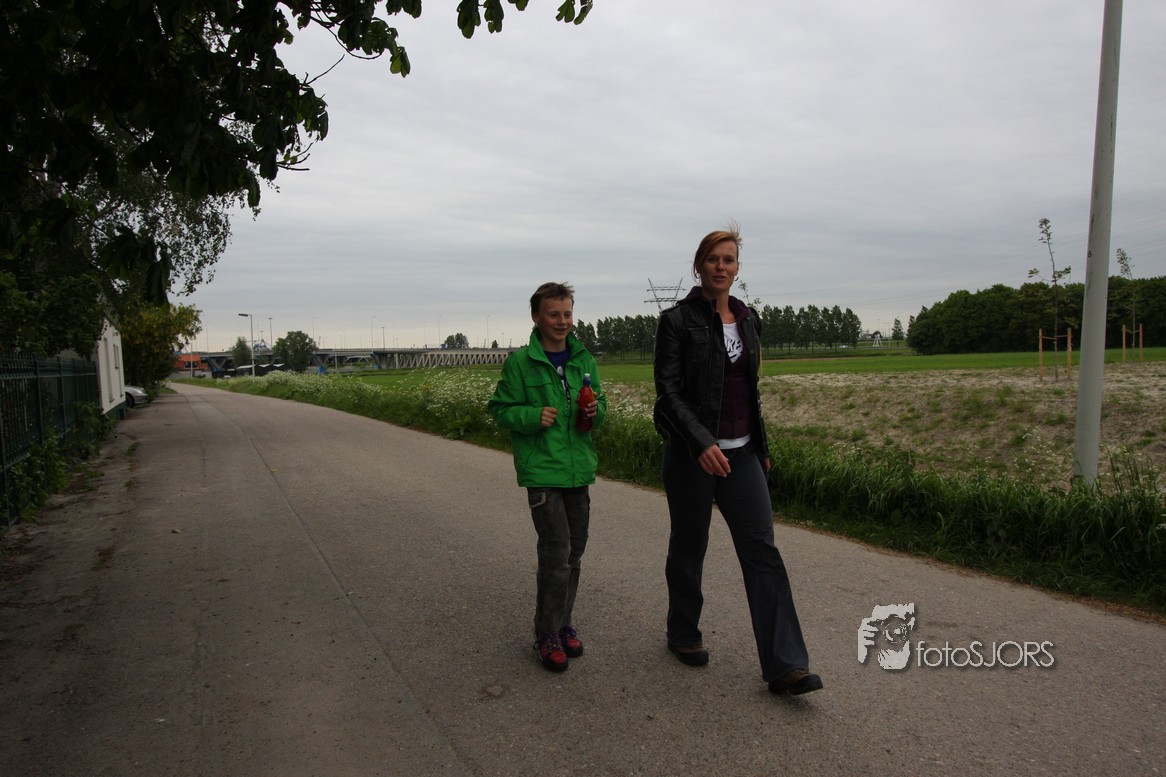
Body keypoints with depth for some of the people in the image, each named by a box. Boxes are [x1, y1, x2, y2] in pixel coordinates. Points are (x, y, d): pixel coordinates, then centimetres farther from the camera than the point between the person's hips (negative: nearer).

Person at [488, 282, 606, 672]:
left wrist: (596, 412, -7)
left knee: (573, 553, 13)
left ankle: (563, 625, 30)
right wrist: (533, 416, -19)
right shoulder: (520, 362, -6)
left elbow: (599, 405, 15)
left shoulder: (584, 359, 7)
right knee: (556, 553, -7)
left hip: (579, 468, 5)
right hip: (541, 469, -5)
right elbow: (499, 409, -2)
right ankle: (547, 636, 10)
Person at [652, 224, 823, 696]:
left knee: (761, 548, -2)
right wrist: (701, 443, -24)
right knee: (688, 546, 10)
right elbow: (668, 390, -13)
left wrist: (761, 445, 16)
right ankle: (682, 633, 33)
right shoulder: (678, 319, -8)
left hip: (741, 453, 5)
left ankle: (784, 666, 0)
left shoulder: (747, 318, 10)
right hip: (692, 452, -4)